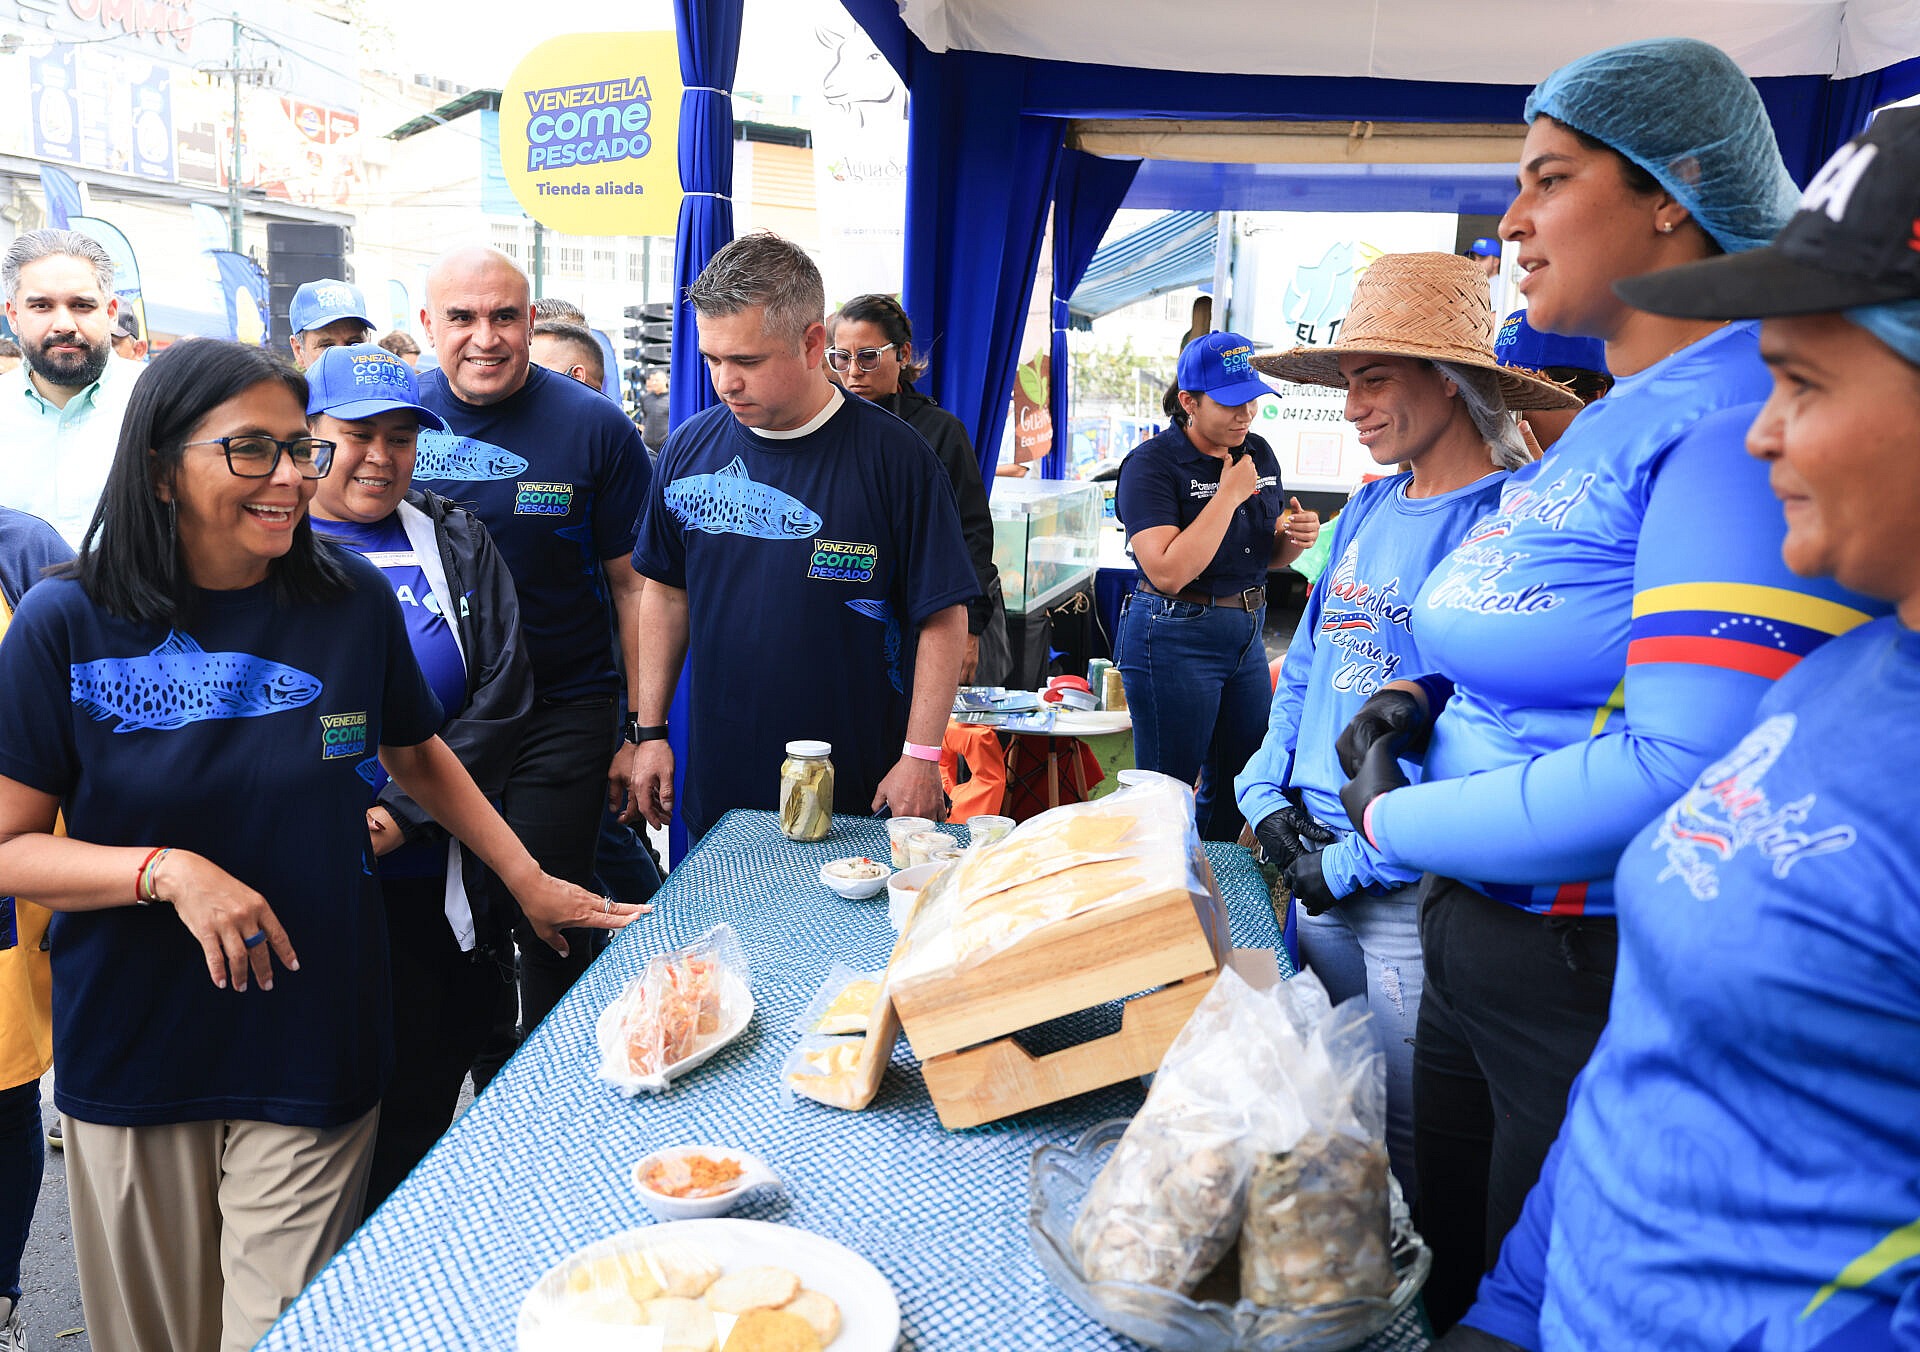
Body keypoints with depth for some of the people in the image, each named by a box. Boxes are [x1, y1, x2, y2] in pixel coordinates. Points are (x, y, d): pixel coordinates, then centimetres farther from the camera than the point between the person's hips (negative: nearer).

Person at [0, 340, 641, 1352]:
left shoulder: (352, 601, -3)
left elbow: (415, 754, 11)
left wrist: (530, 879, 10)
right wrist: (168, 870, -21)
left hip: (313, 1050, 0)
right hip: (131, 1056, 0)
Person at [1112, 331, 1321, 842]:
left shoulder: (1260, 454, 7)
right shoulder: (1152, 464, -14)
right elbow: (1168, 572, -25)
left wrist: (1296, 537, -5)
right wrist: (1228, 493, -21)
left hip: (1247, 633, 7)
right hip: (1175, 639, -7)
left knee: (1241, 780, 17)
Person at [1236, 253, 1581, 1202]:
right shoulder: (1367, 510, 10)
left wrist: (1359, 858, -17)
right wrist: (1269, 795, 2)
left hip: (1420, 886, -7)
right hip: (1315, 871, 7)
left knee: (1410, 1135, 7)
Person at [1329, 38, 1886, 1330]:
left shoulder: (1736, 420, -20)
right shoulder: (1604, 421, 9)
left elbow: (1687, 768, -30)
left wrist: (1395, 818, -17)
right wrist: (1425, 695, 0)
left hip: (1613, 984, -9)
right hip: (1478, 954, 9)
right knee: (1453, 1288, 25)